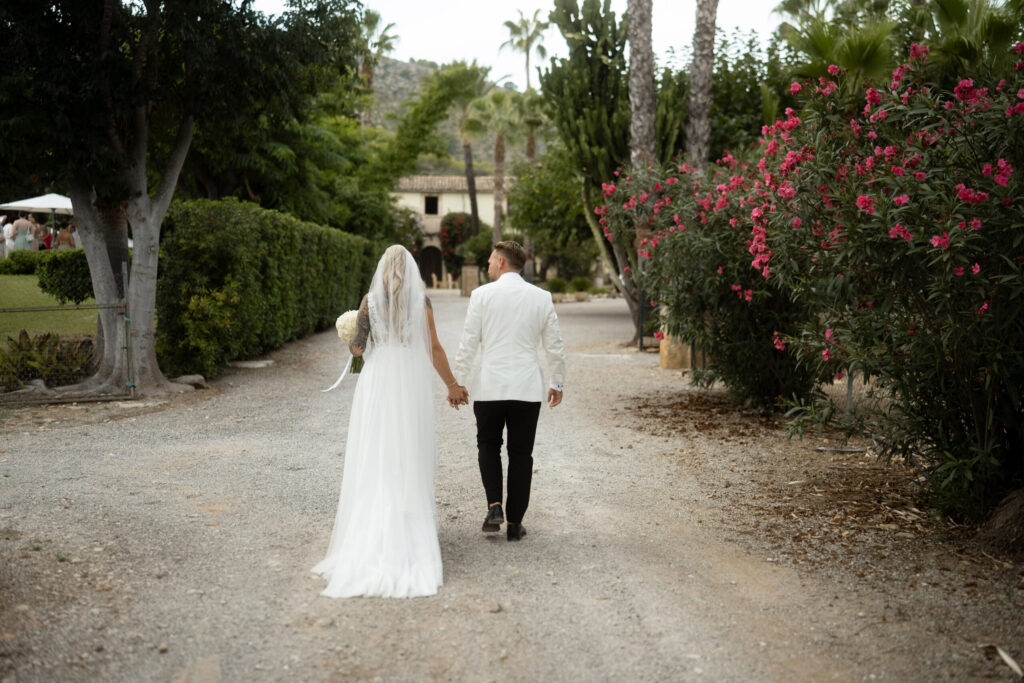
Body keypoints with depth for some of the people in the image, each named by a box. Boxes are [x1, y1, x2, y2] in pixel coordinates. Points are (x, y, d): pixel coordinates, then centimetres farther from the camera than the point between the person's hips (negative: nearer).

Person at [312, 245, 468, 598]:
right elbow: (434, 349, 0)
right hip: (412, 387, 0)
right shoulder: (421, 301, -1)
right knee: (409, 460, 9)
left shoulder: (370, 300, -1)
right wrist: (452, 385, 11)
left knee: (372, 461, 4)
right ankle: (411, 527, 14)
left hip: (376, 385, 0)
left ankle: (369, 535, 2)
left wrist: (352, 343, 22)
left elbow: (357, 347, -2)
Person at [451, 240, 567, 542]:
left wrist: (457, 382, 5)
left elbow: (468, 344, -4)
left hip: (489, 388, -1)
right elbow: (555, 346, 6)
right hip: (527, 389, 1)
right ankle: (515, 523, 13)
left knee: (488, 445, 19)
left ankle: (494, 506, 2)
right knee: (521, 454, 10)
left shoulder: (482, 295, -5)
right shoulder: (541, 297, 2)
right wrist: (558, 383, 18)